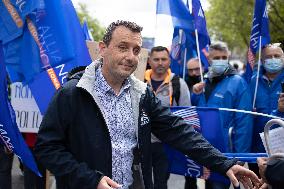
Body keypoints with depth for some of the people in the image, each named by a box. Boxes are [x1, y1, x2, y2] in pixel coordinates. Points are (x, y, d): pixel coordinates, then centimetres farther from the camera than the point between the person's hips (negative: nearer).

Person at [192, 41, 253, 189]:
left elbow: (244, 121, -14)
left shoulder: (237, 82, -9)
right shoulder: (205, 82, 9)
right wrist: (196, 94, -2)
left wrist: (240, 155, -18)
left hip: (224, 148, -6)